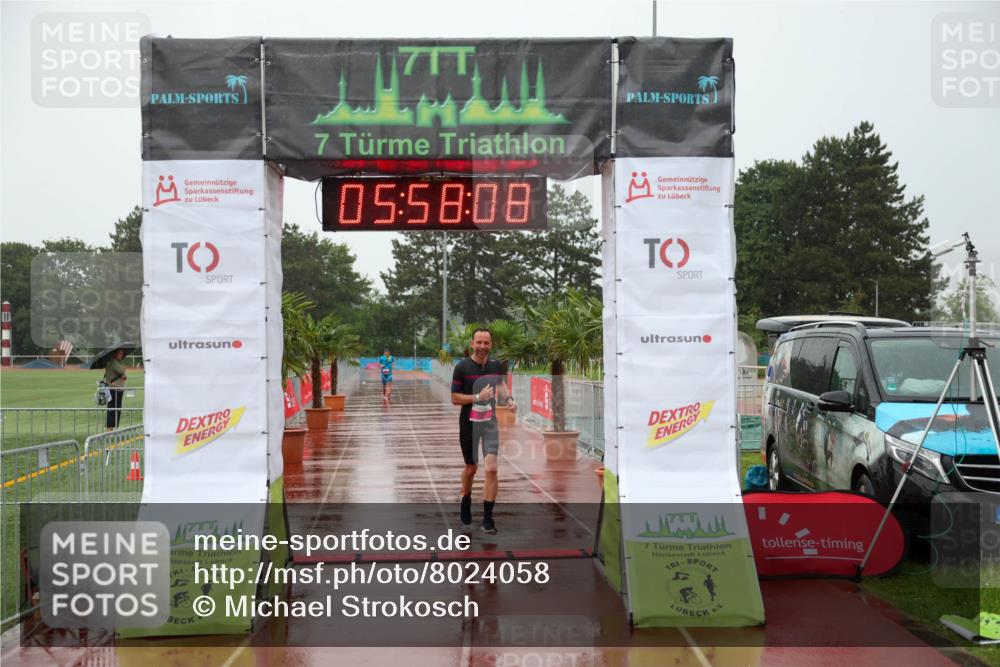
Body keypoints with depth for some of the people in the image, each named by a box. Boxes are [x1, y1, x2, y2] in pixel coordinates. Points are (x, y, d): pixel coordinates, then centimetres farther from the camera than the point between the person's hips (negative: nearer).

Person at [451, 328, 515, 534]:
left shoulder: (497, 365, 0)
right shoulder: (462, 367, -10)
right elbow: (455, 398, -11)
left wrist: (508, 399, 3)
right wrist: (479, 397, -23)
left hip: (490, 423, 1)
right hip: (469, 424, -1)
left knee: (491, 468, -12)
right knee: (471, 468, 14)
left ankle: (487, 517, -4)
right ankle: (466, 502, 43)